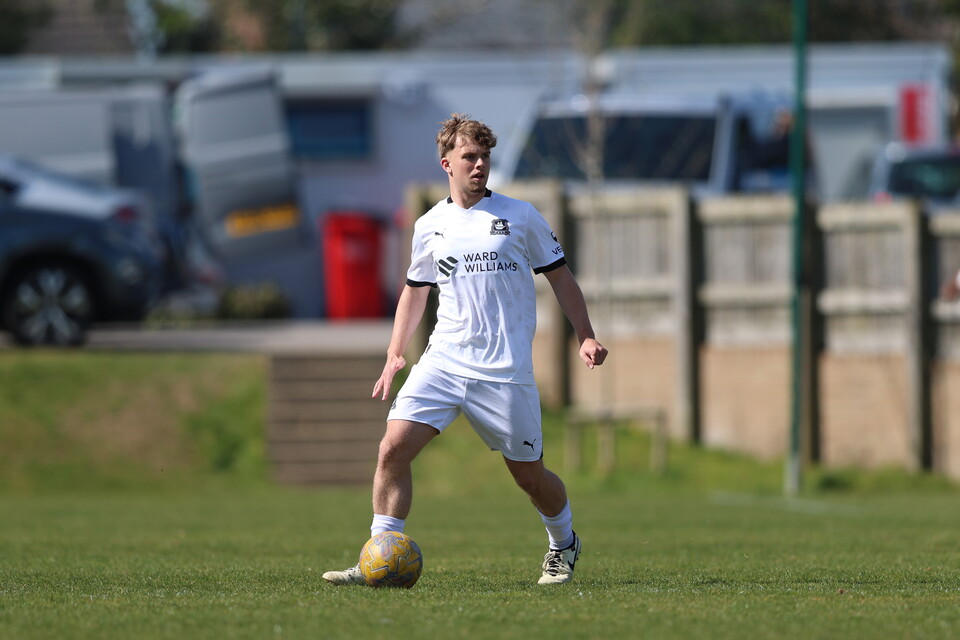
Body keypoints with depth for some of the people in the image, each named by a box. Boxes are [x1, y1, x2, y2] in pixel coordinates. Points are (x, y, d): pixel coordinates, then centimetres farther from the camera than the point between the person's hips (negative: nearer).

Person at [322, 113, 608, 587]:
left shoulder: (520, 217, 2)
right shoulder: (430, 227, 9)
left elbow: (559, 277, 9)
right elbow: (415, 291, 21)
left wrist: (585, 337, 1)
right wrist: (394, 355, 11)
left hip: (505, 370, -2)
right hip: (443, 361, 2)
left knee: (528, 473, 5)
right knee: (393, 447, -16)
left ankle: (563, 545, 34)